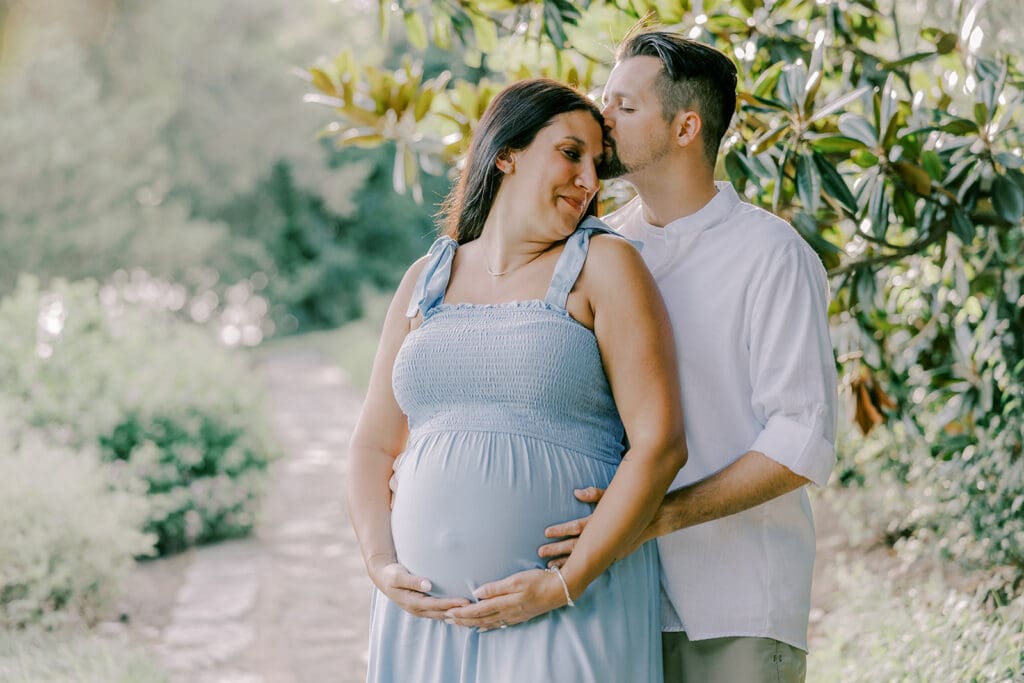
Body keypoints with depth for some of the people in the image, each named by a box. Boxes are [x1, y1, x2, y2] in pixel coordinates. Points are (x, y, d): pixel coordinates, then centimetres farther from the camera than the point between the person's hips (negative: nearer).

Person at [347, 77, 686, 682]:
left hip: (572, 610, -3)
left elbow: (661, 443, -8)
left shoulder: (602, 265, -1)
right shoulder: (427, 280, 11)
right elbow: (376, 445, 14)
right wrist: (382, 566, -2)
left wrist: (565, 584, -13)